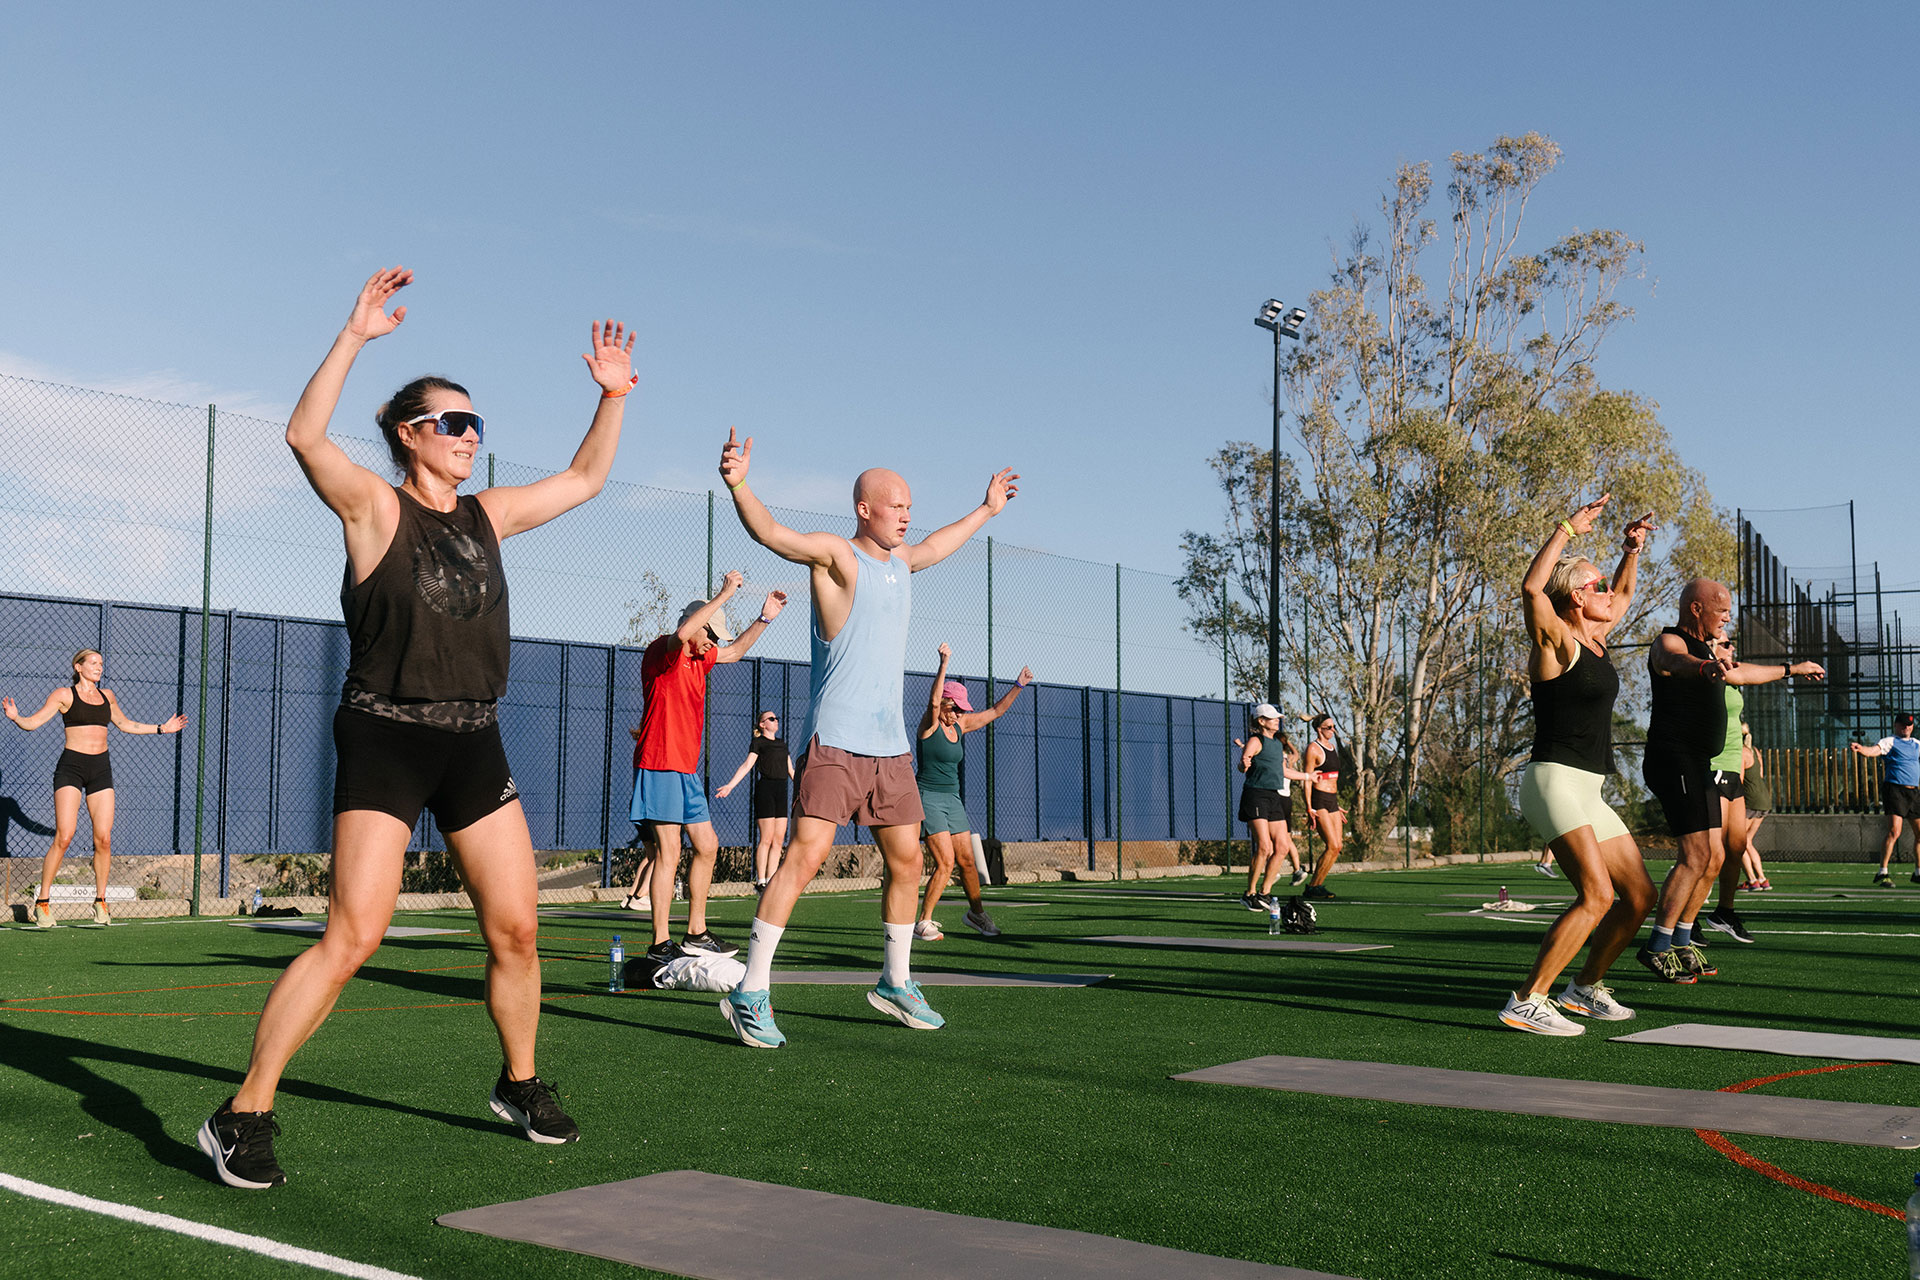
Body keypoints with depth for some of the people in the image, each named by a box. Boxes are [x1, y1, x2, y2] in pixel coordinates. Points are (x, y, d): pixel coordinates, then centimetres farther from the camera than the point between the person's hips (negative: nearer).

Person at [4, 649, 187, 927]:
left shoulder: (107, 695, 16)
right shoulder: (64, 694, 1)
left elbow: (125, 724, 32)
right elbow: (33, 722, -6)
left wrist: (161, 728, 33)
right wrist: (15, 717, -27)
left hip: (101, 768, 5)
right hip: (71, 767, -5)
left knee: (103, 839, -1)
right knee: (64, 836, -13)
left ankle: (100, 901, 13)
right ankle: (42, 902, -4)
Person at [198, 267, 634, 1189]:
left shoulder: (487, 516, 13)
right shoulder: (374, 507, -4)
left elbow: (584, 478, 23)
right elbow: (304, 437, -22)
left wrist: (612, 397, 14)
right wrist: (353, 338, -27)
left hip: (474, 745, 6)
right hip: (384, 741, -6)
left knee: (516, 929, 8)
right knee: (353, 935, -13)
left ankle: (519, 1083, 29)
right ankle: (243, 1115, -3)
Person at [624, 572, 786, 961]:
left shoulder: (699, 658, 18)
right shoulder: (664, 652, -8)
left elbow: (735, 651, 35)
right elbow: (682, 632, -31)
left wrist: (764, 619, 24)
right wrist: (724, 594, -26)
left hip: (686, 770, 10)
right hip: (660, 765, -10)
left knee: (707, 847, 12)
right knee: (669, 853, -11)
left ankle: (696, 934, 21)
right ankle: (660, 943, -8)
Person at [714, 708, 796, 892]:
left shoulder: (782, 743, 21)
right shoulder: (758, 742, 2)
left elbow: (791, 770, 27)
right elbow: (747, 764, -8)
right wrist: (730, 785, -20)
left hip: (781, 792, 6)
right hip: (765, 789, -6)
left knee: (778, 840, 2)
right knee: (766, 838, -8)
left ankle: (770, 881, 5)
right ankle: (760, 882, -4)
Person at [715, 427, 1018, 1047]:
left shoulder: (898, 559, 17)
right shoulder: (836, 555, -6)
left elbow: (932, 547, 40)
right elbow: (772, 533, -23)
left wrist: (984, 511, 50)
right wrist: (739, 486, -41)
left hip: (890, 745, 8)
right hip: (834, 740, -8)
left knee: (907, 863, 12)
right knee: (806, 854, -17)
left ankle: (895, 982, 29)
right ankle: (749, 995, -12)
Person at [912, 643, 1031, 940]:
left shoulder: (960, 724, 10)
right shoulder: (930, 724, -10)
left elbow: (996, 711, 19)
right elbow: (933, 700, -31)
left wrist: (1018, 685, 12)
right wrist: (944, 664, -40)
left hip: (952, 799, 7)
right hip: (928, 798, -7)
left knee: (967, 861, 9)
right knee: (945, 862, -14)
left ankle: (977, 913, 28)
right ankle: (923, 922, -4)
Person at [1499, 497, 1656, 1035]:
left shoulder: (1595, 640, 16)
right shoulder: (1556, 642, -8)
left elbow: (1623, 596, 37)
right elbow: (1531, 588, -28)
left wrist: (1632, 550, 25)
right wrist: (1569, 529, -24)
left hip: (1589, 794, 9)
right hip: (1555, 782, -9)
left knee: (1639, 896, 10)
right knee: (1597, 895, -21)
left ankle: (1585, 987, 24)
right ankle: (1526, 1002, -19)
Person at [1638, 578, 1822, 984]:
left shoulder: (1707, 646, 21)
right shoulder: (1670, 642, -10)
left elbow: (1739, 672, 42)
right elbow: (1675, 661, -37)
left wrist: (1791, 669, 51)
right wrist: (1705, 666, -60)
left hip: (1698, 764, 10)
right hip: (1674, 759, -10)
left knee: (1714, 857, 11)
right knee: (1697, 855, -17)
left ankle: (1681, 943, 18)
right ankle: (1658, 947, -14)